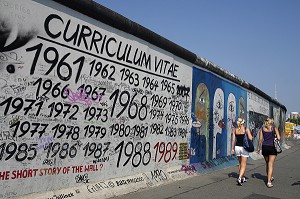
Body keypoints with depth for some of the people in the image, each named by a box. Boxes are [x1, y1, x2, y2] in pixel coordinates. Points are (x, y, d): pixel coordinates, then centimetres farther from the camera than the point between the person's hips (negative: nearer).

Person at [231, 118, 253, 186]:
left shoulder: (235, 130, 4)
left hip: (237, 147, 4)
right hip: (244, 147, -4)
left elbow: (233, 140, 2)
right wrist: (252, 136, 12)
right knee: (243, 164, -1)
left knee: (240, 163, 20)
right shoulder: (246, 129, -6)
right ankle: (239, 178, -16)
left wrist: (232, 148, 7)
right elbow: (250, 138, -11)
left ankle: (243, 178, 31)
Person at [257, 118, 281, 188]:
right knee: (271, 164, -3)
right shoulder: (274, 128, 2)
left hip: (264, 147, 3)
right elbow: (278, 138, -8)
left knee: (267, 163, 20)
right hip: (272, 147, -3)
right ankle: (269, 182, -12)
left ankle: (270, 178, 36)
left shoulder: (262, 129, 6)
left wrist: (258, 148, 5)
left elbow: (260, 139, 0)